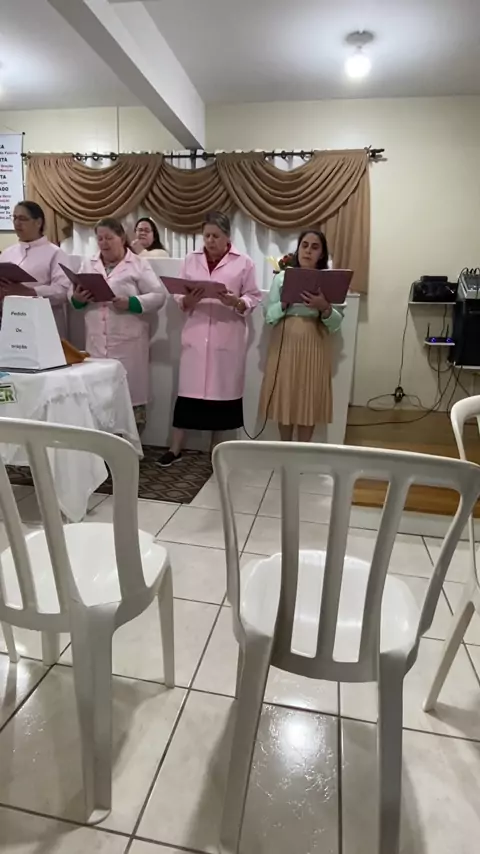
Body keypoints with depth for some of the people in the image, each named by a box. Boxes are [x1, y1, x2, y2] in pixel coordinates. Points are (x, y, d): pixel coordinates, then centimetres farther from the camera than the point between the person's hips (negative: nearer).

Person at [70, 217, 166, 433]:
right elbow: (73, 295, 16)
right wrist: (77, 299, -7)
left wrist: (131, 303, -19)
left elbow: (159, 296, -6)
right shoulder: (88, 265, 15)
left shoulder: (139, 265, 1)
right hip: (97, 342, 4)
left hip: (128, 342, -4)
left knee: (131, 391, 1)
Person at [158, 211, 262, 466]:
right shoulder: (191, 260, 10)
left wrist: (236, 302, -18)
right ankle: (175, 448, 13)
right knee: (188, 390, 2)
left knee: (222, 391, 5)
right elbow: (179, 299, 9)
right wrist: (188, 301, -13)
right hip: (196, 335, 2)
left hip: (227, 337, -1)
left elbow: (254, 298, 1)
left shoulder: (243, 263, 3)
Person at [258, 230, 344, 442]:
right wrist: (285, 303, -15)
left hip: (313, 346, 0)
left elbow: (336, 323, -1)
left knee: (309, 399, 3)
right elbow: (268, 315, 2)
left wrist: (325, 308, -20)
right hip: (284, 344, 0)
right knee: (284, 397, 4)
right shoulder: (282, 277, 6)